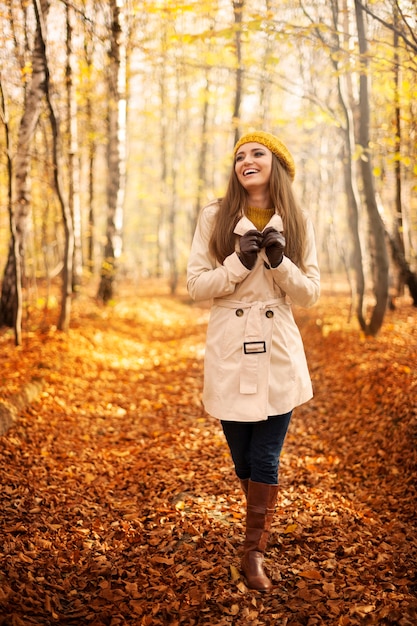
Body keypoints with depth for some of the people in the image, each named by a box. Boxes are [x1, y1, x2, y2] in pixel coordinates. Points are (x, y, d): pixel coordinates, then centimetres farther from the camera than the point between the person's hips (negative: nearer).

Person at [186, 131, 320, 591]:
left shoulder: (297, 224, 4)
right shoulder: (215, 217, 0)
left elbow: (310, 294, 3)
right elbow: (195, 284, -2)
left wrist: (279, 260, -14)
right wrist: (239, 262, -16)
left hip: (279, 352, 0)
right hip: (229, 353, 0)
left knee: (266, 459, 0)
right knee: (242, 457, 12)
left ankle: (254, 551, 16)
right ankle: (261, 527, 40)